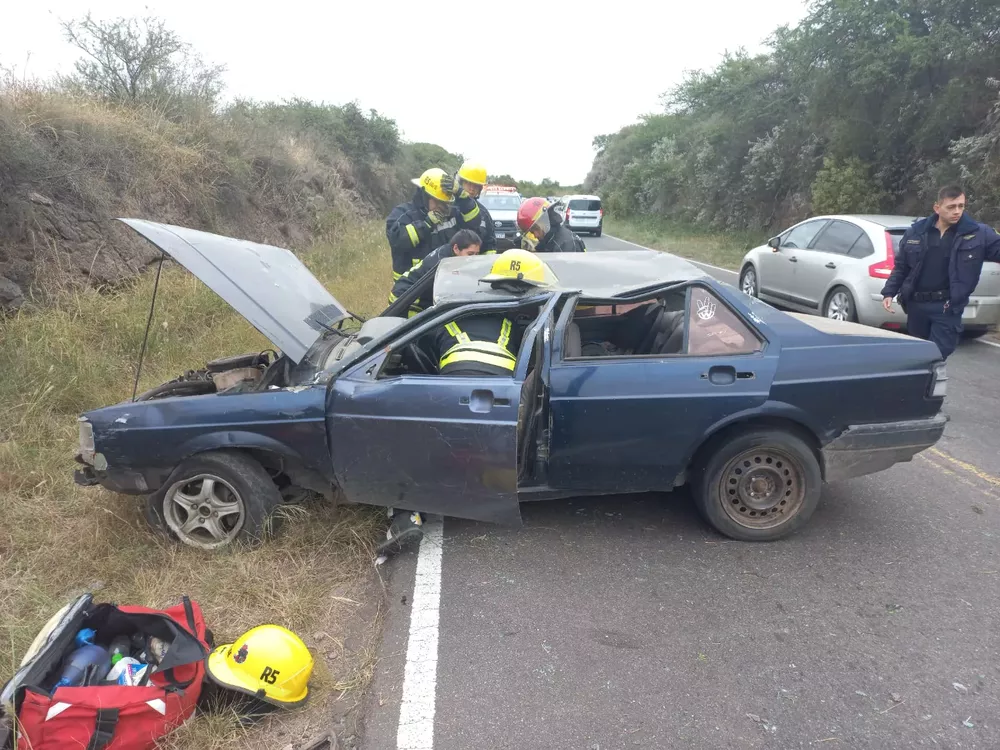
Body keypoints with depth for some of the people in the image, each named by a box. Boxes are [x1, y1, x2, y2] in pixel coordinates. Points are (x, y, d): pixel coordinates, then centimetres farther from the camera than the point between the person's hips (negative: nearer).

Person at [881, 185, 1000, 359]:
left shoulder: (978, 234, -3)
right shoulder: (916, 232, 3)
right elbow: (900, 266, 10)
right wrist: (889, 292, 3)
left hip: (947, 308, -3)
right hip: (916, 305, 3)